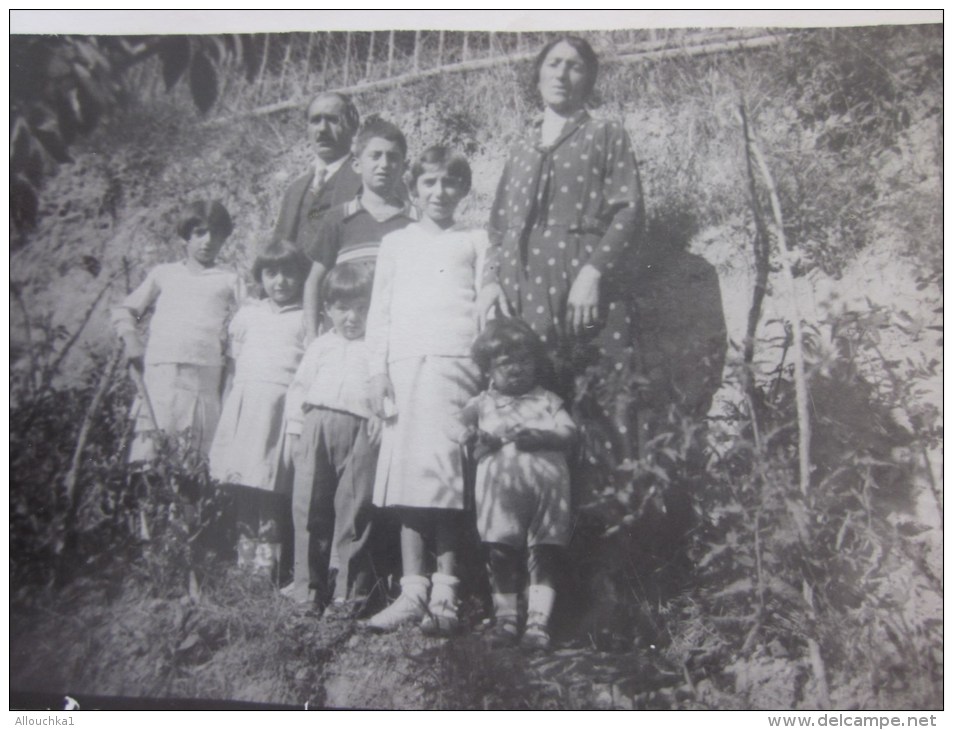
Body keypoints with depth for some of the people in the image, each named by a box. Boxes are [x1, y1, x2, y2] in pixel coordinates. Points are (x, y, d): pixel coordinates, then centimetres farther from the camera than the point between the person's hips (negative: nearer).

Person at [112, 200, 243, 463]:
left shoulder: (230, 281, 20)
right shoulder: (163, 274, 23)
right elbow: (124, 310, 23)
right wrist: (131, 339, 5)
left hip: (205, 375, -1)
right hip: (159, 370, 1)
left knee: (195, 459, -9)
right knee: (149, 450, -9)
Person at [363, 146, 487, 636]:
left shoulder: (474, 242, 17)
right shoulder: (396, 243, 22)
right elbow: (380, 311, 16)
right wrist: (377, 370, 4)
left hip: (455, 363, -2)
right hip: (403, 364, 3)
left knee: (444, 473, -12)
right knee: (406, 475, -3)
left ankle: (445, 595, -10)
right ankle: (412, 591, 1)